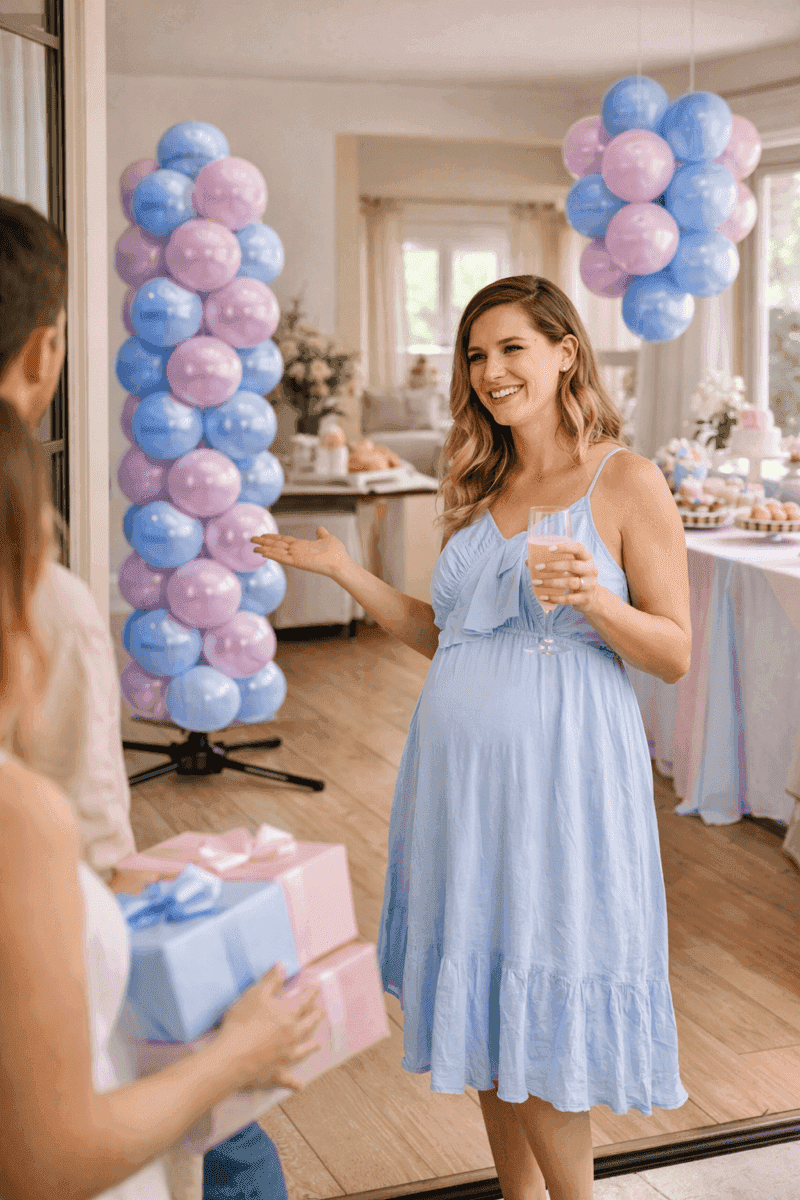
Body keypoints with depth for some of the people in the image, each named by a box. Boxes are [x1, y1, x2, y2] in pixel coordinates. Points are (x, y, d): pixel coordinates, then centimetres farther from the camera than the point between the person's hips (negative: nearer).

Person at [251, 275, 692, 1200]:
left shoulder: (626, 482, -6)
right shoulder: (478, 488, 12)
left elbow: (675, 654, -6)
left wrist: (594, 598, -23)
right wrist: (342, 570, 11)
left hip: (557, 772, -6)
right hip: (458, 768, 6)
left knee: (540, 1016, 2)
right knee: (480, 1004, 14)